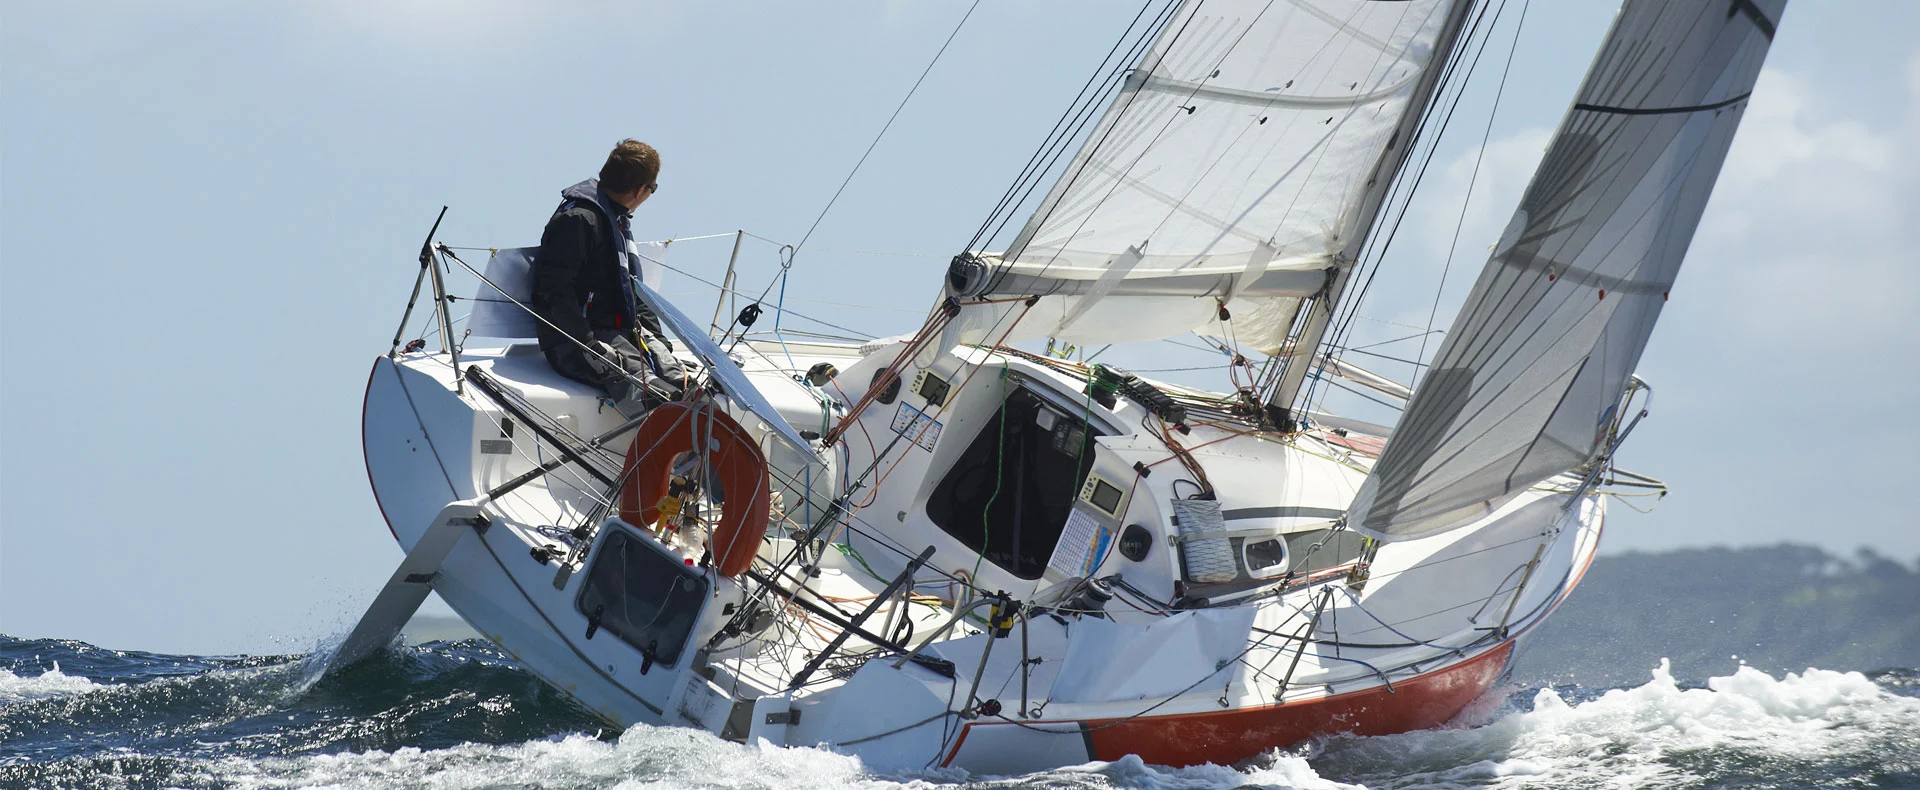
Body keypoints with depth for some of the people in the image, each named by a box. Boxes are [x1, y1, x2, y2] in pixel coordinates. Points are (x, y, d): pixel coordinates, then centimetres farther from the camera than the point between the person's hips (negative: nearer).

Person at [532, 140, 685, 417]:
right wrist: (590, 347, -22)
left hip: (623, 332, 9)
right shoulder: (578, 219, -12)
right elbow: (555, 290, -18)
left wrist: (656, 337, 14)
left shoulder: (619, 219, 21)